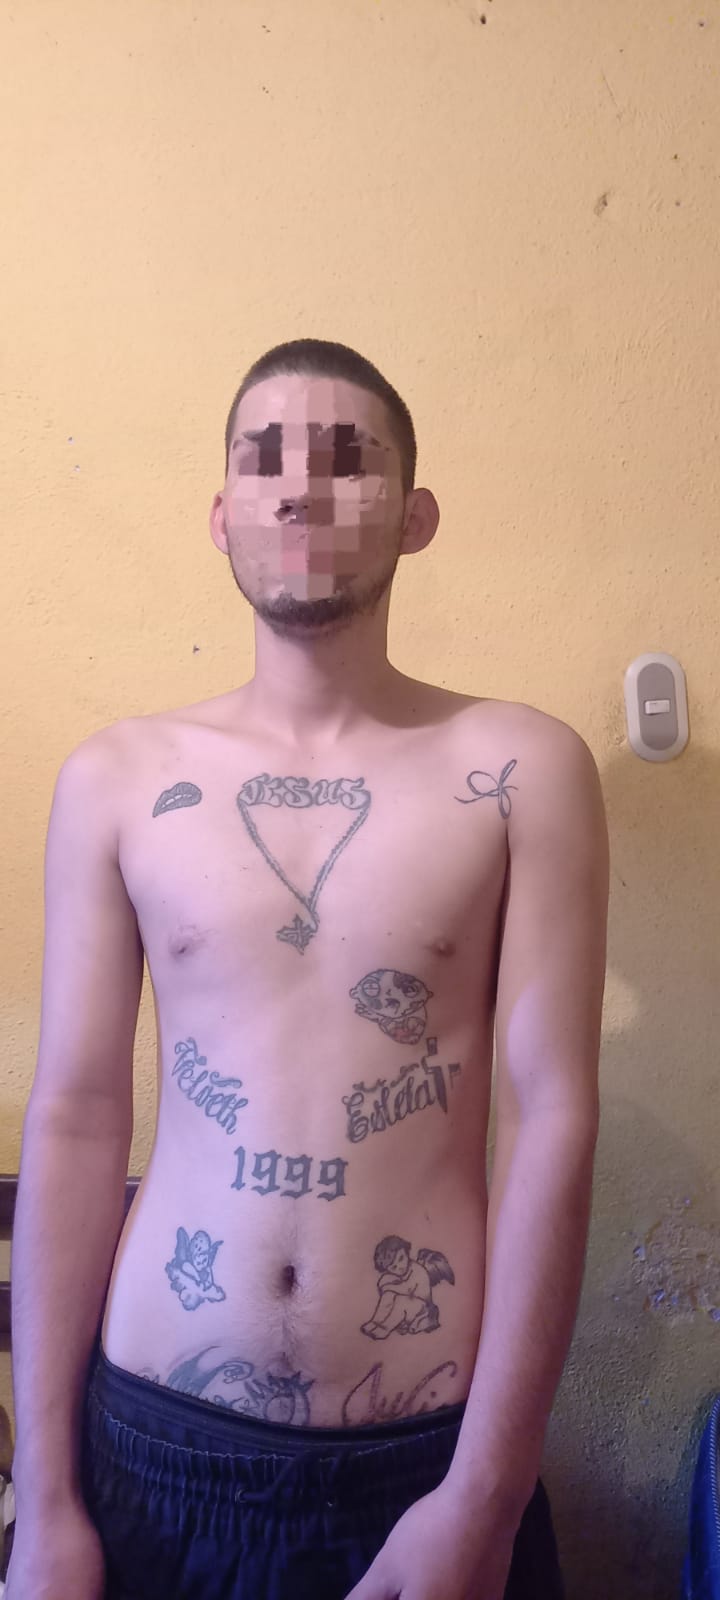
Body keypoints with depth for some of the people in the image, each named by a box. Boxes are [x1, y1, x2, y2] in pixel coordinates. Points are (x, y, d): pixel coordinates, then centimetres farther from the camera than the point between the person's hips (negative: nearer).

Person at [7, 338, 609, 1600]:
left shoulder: (523, 773, -7)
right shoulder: (115, 781, -3)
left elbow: (552, 1117, -8)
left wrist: (486, 1495, -9)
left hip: (430, 1449, -1)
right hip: (155, 1437, 2)